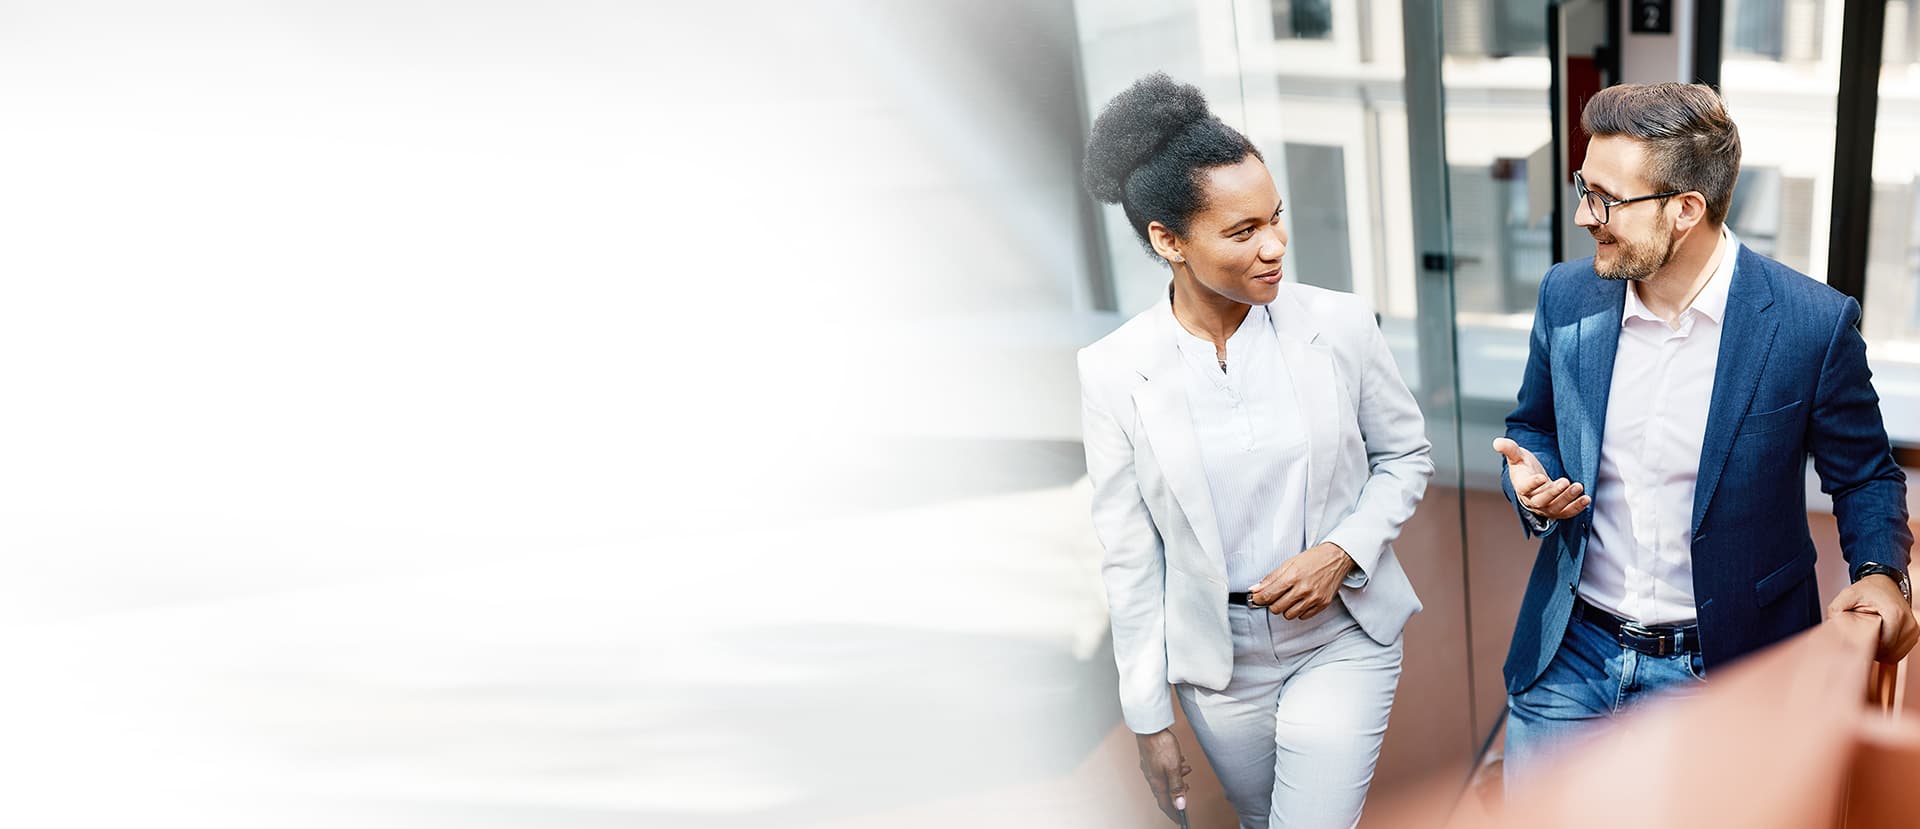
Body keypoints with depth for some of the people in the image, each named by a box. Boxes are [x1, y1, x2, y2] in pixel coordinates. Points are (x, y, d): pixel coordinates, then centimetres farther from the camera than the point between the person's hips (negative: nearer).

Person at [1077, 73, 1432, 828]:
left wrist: (1342, 552, -15)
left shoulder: (1338, 325, -12)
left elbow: (1406, 457, 3)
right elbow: (1130, 560, -6)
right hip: (1215, 655, 1)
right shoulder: (1113, 371, -13)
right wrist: (1149, 720, -2)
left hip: (1342, 638, -1)